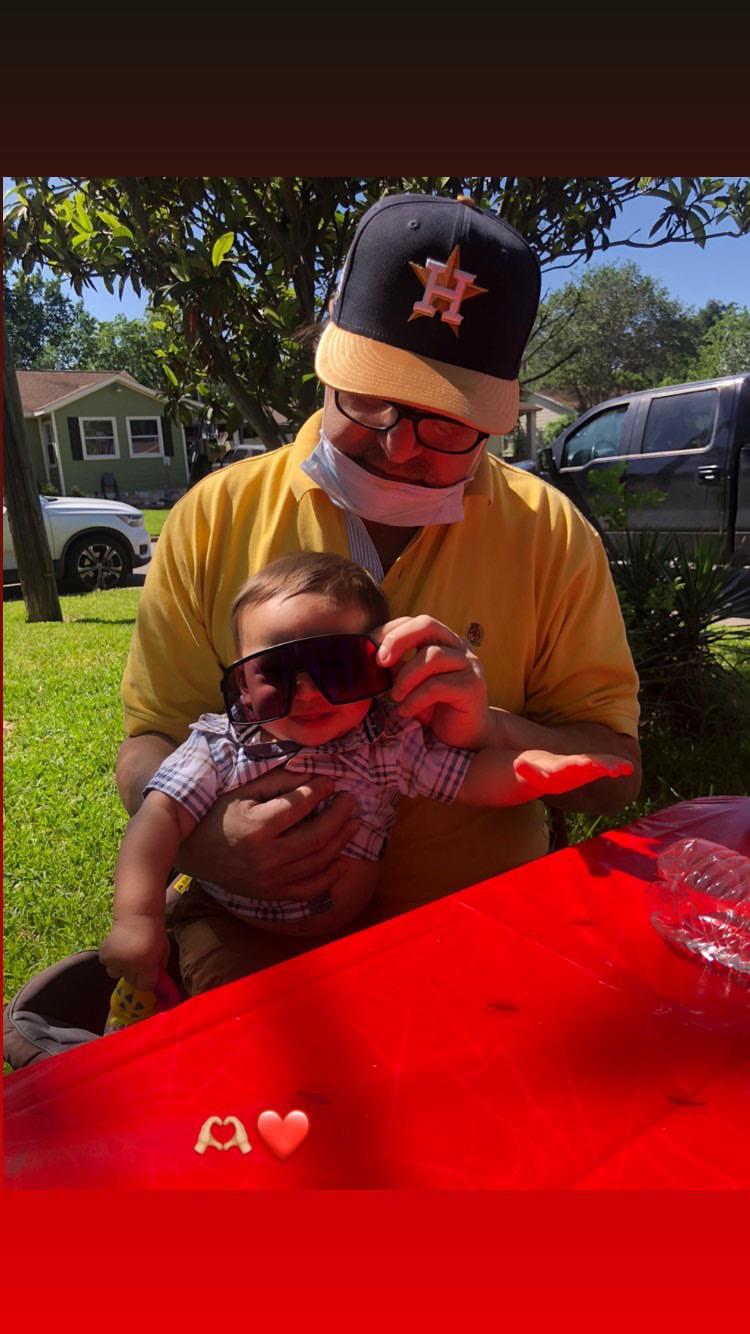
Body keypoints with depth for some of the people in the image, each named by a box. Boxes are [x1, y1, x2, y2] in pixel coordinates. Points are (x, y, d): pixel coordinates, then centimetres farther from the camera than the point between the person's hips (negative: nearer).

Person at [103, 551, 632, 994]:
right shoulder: (221, 746, -13)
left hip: (350, 934, 1)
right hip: (226, 928, 0)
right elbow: (162, 817, -16)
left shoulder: (389, 742, -11)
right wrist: (138, 916, -27)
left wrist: (531, 768, -31)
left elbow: (474, 774, -10)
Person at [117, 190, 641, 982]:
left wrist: (492, 729, -22)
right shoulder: (214, 517, -3)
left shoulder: (551, 535, -3)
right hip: (260, 948, 0)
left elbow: (614, 774, -1)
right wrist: (202, 841, -22)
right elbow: (151, 742, 0)